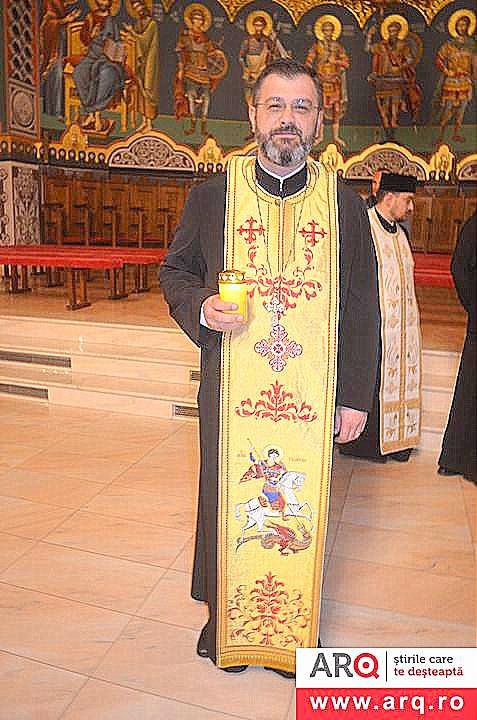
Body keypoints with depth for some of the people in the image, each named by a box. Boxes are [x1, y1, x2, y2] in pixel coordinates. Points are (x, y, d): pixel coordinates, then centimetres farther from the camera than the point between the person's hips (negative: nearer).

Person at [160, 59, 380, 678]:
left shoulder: (345, 206, 1)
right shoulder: (211, 196, 0)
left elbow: (362, 308, 3)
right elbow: (174, 270, 10)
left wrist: (356, 396, 0)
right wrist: (200, 307, -13)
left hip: (313, 396, 1)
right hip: (231, 390, 0)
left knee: (303, 506, 12)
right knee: (229, 503, 13)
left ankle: (295, 627, 37)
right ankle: (227, 619, 38)